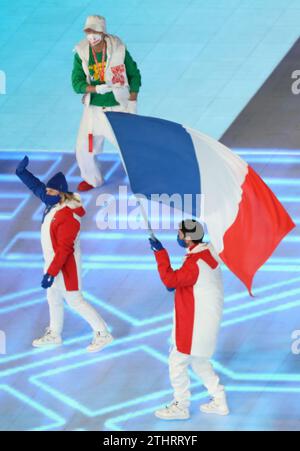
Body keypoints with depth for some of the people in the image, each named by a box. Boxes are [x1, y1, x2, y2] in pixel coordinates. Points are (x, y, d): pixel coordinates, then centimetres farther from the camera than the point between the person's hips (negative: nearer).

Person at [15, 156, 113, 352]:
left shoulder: (68, 217, -29)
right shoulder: (54, 203, -5)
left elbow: (64, 249, -28)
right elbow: (38, 187, 13)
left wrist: (51, 272, -27)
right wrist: (22, 172, 1)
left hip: (65, 265, -9)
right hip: (52, 261, 9)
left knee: (75, 301, 3)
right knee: (53, 298, 22)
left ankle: (103, 334, 15)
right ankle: (54, 335, 41)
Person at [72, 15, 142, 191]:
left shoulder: (119, 50, -12)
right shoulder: (81, 53, -7)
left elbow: (134, 74, 0)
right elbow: (77, 84, -8)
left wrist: (132, 102, -4)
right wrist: (97, 88, -25)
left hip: (119, 108, -2)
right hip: (94, 109, 3)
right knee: (84, 149, 6)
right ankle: (92, 179, 33)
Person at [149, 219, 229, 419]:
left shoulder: (196, 262, -26)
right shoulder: (207, 252, 5)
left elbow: (170, 280, -30)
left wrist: (160, 253, -25)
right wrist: (176, 282, 0)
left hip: (196, 324, -10)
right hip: (206, 319, 10)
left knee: (177, 361, 2)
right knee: (199, 360, 22)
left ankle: (181, 406, 14)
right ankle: (219, 401, 28)